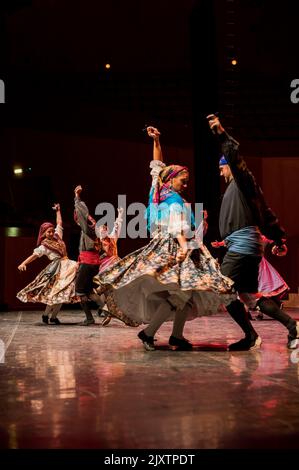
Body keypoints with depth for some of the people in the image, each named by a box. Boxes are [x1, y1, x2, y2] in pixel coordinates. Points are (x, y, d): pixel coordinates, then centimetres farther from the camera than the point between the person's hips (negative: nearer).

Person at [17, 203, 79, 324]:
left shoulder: (57, 236, 13)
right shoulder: (43, 246, -3)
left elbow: (59, 223, 23)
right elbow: (34, 255, -8)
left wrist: (58, 211, 24)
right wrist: (23, 263, -22)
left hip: (67, 264, 6)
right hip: (57, 268, -6)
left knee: (62, 293, 1)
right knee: (56, 292, -12)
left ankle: (53, 316, 6)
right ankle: (46, 314, 1)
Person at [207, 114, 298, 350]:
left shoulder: (243, 180, -1)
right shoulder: (243, 185, 24)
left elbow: (236, 158, -23)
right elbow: (267, 215, 23)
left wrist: (222, 135, -35)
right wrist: (279, 239, 23)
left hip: (241, 246, -10)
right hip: (249, 245, 10)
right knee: (250, 294, 11)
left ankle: (250, 337, -4)